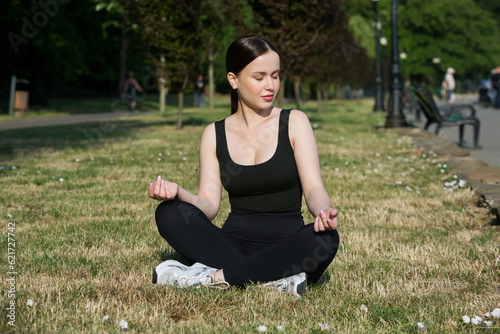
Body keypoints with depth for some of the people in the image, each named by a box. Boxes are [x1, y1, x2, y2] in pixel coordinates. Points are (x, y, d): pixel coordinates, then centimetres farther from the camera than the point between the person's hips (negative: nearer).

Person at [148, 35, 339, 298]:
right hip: (235, 243, 2)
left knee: (325, 238, -34)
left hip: (286, 243, -1)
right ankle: (272, 279, -31)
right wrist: (177, 192, -21)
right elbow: (209, 205, 1)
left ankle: (215, 277, -27)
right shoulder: (214, 134, 9)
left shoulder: (294, 123, 4)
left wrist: (323, 211, -30)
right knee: (169, 213, -23)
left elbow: (314, 188, -6)